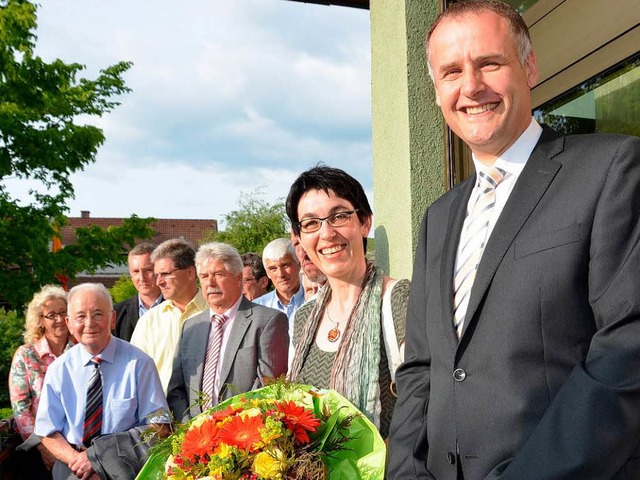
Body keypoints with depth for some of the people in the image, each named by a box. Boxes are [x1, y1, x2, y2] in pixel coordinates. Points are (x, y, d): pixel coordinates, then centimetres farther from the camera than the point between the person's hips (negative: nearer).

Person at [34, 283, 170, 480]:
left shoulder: (138, 363, -7)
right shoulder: (58, 369, 2)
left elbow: (158, 425, -5)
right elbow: (48, 432, 7)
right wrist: (76, 459, -13)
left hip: (124, 464, -1)